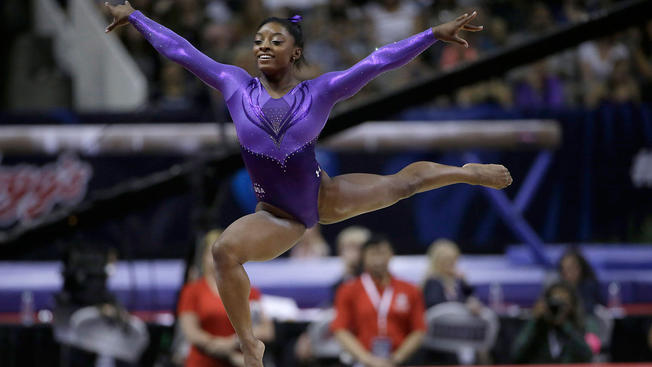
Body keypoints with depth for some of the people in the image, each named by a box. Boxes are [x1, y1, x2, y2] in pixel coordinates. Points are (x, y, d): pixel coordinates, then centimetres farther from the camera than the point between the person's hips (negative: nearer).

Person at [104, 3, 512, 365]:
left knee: (404, 182, 6)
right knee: (226, 250, -29)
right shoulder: (236, 86, -3)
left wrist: (436, 33, -16)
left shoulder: (320, 91, -7)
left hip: (325, 197, 1)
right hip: (277, 217, -1)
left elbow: (378, 60, -12)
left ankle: (470, 173, 39)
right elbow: (180, 50, 3)